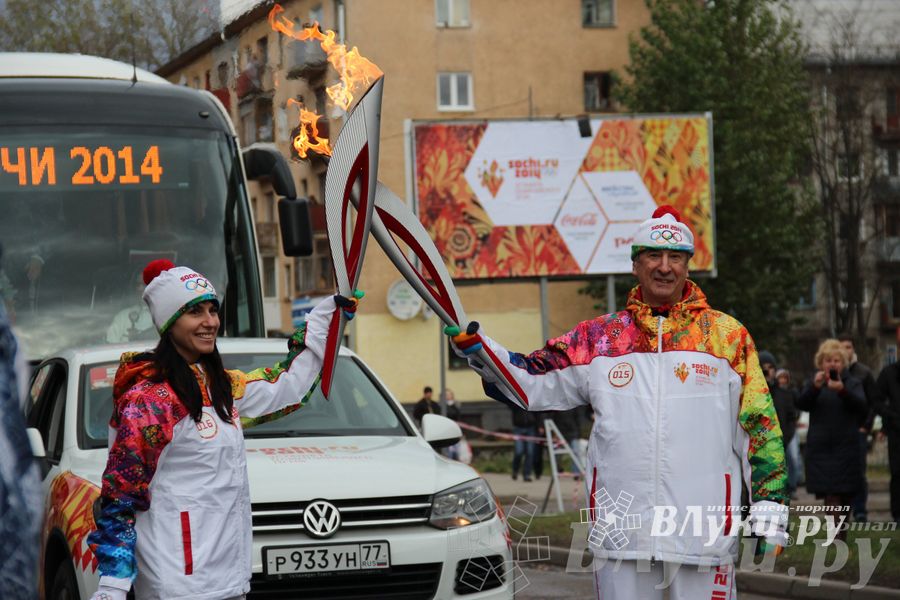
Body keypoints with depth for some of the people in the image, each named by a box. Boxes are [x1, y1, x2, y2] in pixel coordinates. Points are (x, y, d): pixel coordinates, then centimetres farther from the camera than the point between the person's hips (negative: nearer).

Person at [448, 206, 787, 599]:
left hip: (705, 533, -1)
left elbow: (758, 427, 6)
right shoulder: (598, 338, 9)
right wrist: (475, 348, -3)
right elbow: (532, 382, 12)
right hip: (620, 533, 2)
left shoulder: (729, 337, 5)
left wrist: (770, 510, 1)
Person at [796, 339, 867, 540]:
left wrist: (843, 391, -31)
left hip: (846, 446, 0)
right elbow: (801, 403, -9)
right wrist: (814, 387, -30)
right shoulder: (813, 383, 10)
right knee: (830, 495, -12)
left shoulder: (852, 383, 7)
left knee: (845, 494, 0)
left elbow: (862, 406, -12)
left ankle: (841, 536, 12)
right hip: (821, 446, 0)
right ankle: (837, 537, -19)